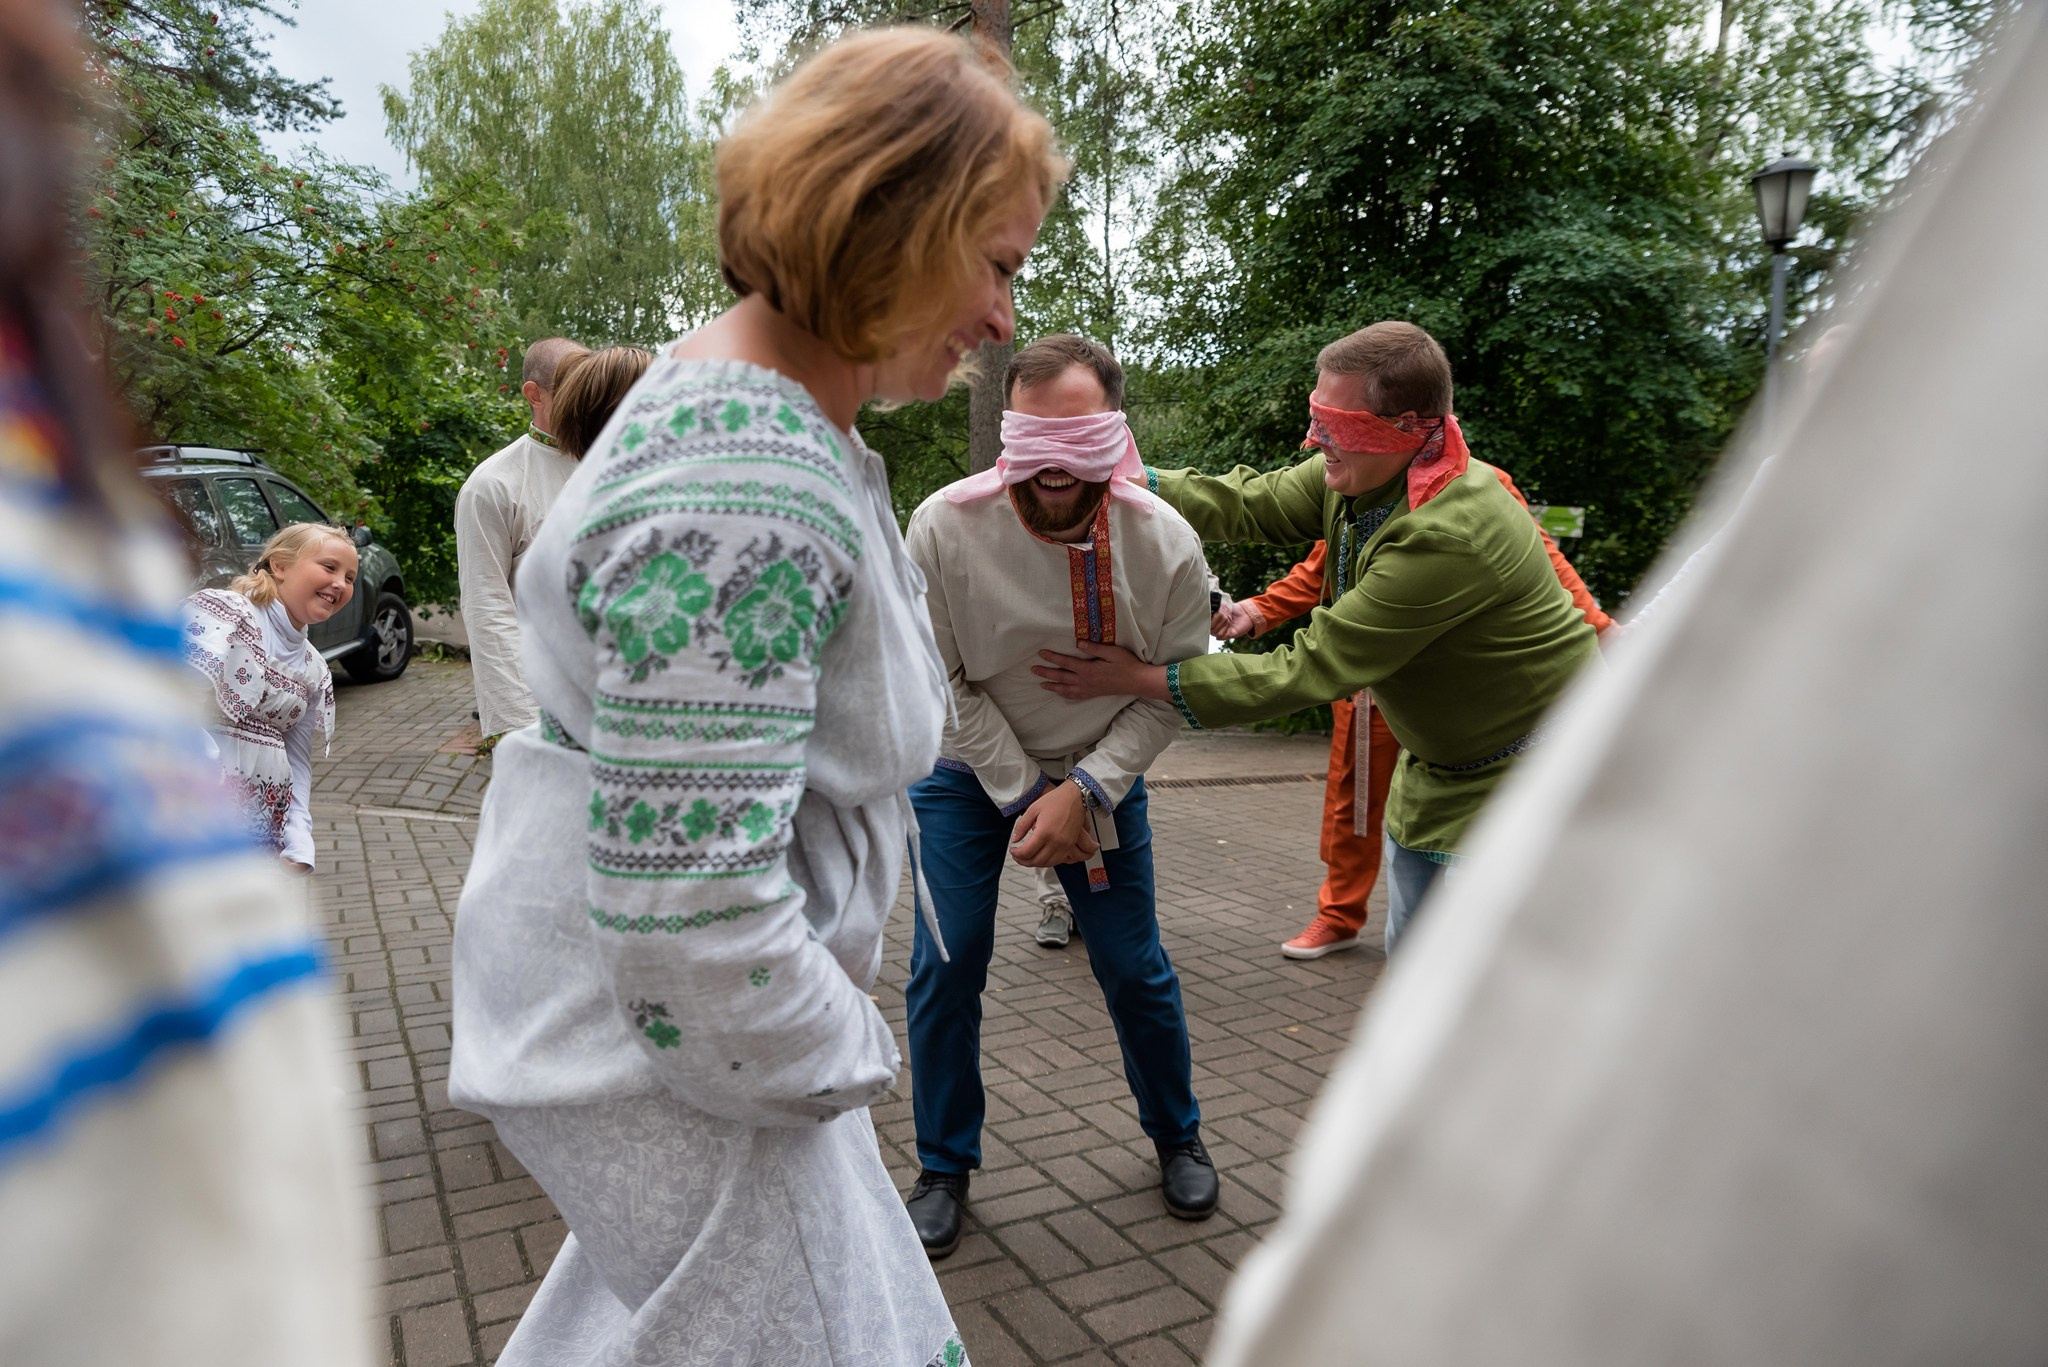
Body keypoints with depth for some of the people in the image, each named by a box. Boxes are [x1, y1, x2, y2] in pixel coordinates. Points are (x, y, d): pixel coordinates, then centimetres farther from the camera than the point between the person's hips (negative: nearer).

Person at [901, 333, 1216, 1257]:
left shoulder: (1165, 543, -19)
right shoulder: (946, 527, -23)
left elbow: (1171, 689, -12)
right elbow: (945, 681, -15)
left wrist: (1085, 791, -22)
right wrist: (1026, 794, -15)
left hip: (1101, 771, 1)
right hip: (969, 769, 0)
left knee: (1134, 967, 5)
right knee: (945, 966, -3)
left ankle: (1176, 1136, 34)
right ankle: (945, 1168, 20)